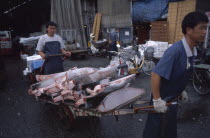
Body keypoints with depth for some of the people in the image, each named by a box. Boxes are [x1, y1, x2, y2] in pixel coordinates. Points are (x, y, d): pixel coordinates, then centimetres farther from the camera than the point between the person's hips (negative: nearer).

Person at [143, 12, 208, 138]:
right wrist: (157, 100, -26)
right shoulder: (175, 50, -27)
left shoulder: (192, 51, -1)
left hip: (172, 100, 8)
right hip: (162, 101, -8)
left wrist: (181, 90, 17)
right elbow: (156, 75, -29)